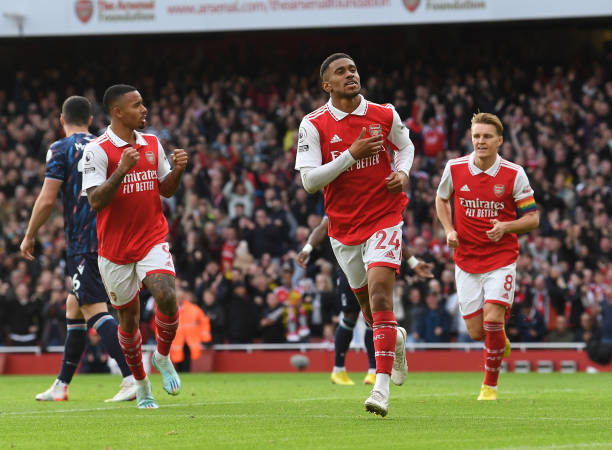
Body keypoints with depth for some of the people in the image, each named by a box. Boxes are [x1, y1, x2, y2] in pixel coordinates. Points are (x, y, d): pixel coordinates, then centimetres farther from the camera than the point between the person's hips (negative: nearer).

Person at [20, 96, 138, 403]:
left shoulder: (61, 150, -4)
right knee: (74, 308, 17)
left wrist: (29, 237, 1)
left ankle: (132, 378, -27)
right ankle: (61, 385, 23)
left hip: (83, 244, -7)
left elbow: (47, 199, -10)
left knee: (94, 309, -13)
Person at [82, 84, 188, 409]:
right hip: (115, 247, -3)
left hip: (153, 239, 3)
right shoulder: (98, 150, -10)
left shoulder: (152, 144, 8)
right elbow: (95, 200, -17)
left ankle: (162, 357, 5)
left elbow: (166, 190, 15)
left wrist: (177, 170, -6)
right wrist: (122, 170, -29)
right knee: (128, 318, 7)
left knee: (166, 296, -22)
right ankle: (141, 384, 26)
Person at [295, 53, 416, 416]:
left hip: (384, 218, -2)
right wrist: (352, 155, -21)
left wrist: (403, 171, -2)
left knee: (380, 291, -20)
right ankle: (396, 339, 50)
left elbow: (405, 146, 19)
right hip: (344, 226, 2)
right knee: (369, 305, 13)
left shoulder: (385, 115, -1)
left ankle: (382, 387, -25)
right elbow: (309, 181, -13)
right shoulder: (314, 125, -7)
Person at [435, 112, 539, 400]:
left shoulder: (514, 174, -9)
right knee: (476, 332, 0)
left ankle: (490, 385, 1)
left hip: (501, 256, -2)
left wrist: (505, 227, -21)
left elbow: (532, 218, -3)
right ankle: (500, 338, 38)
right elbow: (442, 199, 17)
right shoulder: (454, 169, -4)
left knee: (492, 320, -17)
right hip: (466, 261, 2)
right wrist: (448, 230, 0)